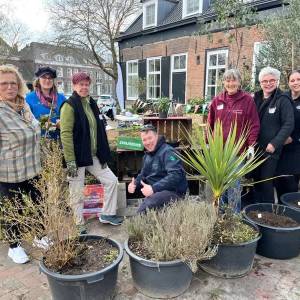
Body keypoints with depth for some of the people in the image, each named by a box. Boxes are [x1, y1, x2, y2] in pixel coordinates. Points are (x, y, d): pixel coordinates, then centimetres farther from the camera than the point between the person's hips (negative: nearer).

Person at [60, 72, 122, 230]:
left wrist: (103, 155, 13)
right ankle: (78, 225, 24)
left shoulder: (91, 103, 12)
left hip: (93, 156, 7)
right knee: (77, 193, 5)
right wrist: (70, 161, -22)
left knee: (112, 180, 8)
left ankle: (107, 214, 23)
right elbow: (65, 134, -18)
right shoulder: (69, 105, -11)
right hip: (78, 157, -7)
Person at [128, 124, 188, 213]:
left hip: (173, 192, -9)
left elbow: (175, 175, -26)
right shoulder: (147, 155, 15)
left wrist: (154, 188, -32)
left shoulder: (167, 152, -14)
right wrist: (135, 184, 0)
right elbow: (143, 174, 23)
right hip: (156, 192, 9)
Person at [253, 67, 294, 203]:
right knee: (256, 180, 13)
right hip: (255, 148, 5)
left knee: (267, 183, 1)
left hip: (271, 149, -5)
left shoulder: (283, 100, -6)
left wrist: (275, 143, -17)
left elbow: (288, 124, -11)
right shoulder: (256, 98, 8)